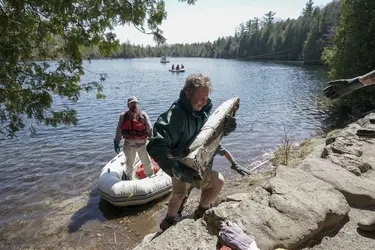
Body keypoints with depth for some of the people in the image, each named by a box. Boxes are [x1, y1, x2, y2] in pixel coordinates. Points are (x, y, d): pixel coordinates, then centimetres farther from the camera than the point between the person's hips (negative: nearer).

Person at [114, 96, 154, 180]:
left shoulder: (143, 115, -10)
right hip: (129, 145, 1)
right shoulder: (123, 116, -6)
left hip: (142, 143, -1)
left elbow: (150, 129, -5)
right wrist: (116, 142, 4)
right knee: (129, 164, 18)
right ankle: (129, 180, 40)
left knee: (147, 162, 14)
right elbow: (119, 130, 2)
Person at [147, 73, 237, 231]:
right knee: (217, 181, -10)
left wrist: (227, 128, -21)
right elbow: (156, 146, -42)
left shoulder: (202, 111, -8)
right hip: (181, 164, -9)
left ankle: (168, 223, 53)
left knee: (179, 193, 28)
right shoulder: (176, 115, -35)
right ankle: (201, 215, 14)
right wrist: (177, 169, -53)